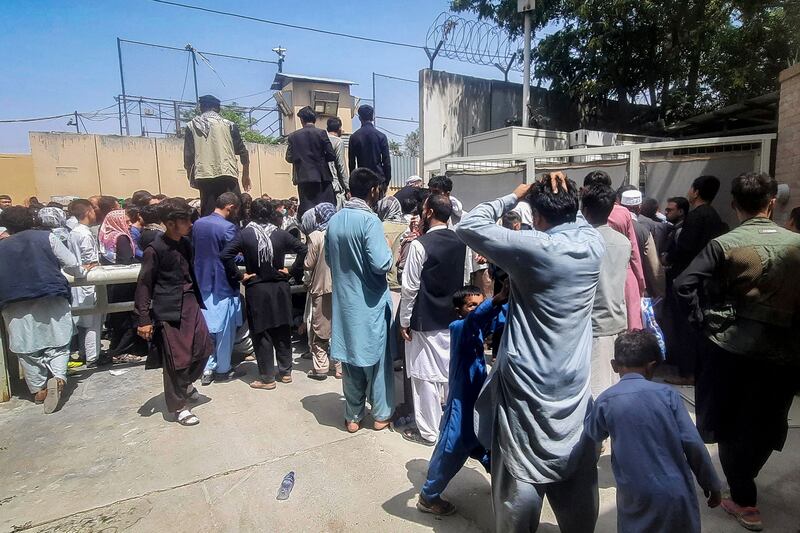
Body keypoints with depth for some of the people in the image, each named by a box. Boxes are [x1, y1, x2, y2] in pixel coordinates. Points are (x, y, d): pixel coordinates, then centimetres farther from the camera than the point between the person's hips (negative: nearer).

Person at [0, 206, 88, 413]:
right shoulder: (46, 237, 4)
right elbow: (71, 264, 3)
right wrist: (82, 273, 22)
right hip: (50, 298, -2)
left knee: (27, 348, 10)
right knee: (57, 342, 3)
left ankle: (39, 389, 13)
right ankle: (58, 377, -18)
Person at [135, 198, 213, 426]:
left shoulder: (186, 244, 6)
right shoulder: (155, 250, -13)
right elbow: (144, 285, -11)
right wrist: (144, 319, -13)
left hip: (190, 305, 7)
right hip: (168, 311, -7)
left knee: (203, 347, 9)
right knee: (176, 359, 2)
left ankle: (187, 383, 37)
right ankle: (179, 407, 19)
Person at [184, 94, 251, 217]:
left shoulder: (191, 126, 15)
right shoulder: (229, 125, 11)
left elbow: (187, 156, 11)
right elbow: (243, 152, 12)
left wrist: (192, 177, 21)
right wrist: (246, 175, 22)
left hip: (204, 177, 2)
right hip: (227, 174, -2)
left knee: (207, 215, 3)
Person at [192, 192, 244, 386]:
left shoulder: (198, 224, 4)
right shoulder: (228, 228, -18)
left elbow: (193, 250, 13)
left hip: (203, 283, 7)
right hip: (223, 285, -7)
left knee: (208, 328, 15)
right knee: (225, 329, 7)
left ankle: (208, 369, 19)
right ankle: (223, 370, 18)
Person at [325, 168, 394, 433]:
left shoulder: (334, 220, 4)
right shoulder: (369, 220, -16)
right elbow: (381, 264, -22)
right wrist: (388, 251, -2)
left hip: (344, 301, 6)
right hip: (370, 302, -5)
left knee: (350, 359, 14)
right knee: (377, 358, 10)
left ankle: (352, 416, 25)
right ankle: (381, 414, 23)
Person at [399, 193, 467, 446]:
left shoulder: (420, 245, -18)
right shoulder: (460, 243, 1)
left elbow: (410, 288, -16)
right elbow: (464, 280, 9)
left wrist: (404, 321, -7)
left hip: (425, 321, -6)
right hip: (454, 318, 6)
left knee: (426, 376, 5)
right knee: (451, 372, 18)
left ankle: (428, 431, 17)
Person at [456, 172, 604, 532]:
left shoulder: (533, 247, -18)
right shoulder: (593, 244, -2)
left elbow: (468, 227, -11)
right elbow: (577, 220, 22)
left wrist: (513, 197, -3)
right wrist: (567, 195, 5)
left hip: (528, 385, -6)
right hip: (574, 384, 6)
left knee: (522, 474, 9)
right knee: (578, 471, 19)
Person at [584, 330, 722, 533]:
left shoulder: (606, 401, -7)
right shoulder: (668, 394, -7)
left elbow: (593, 434, 10)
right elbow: (693, 444, -7)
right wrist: (712, 484, 6)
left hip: (637, 495, 0)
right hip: (676, 492, 1)